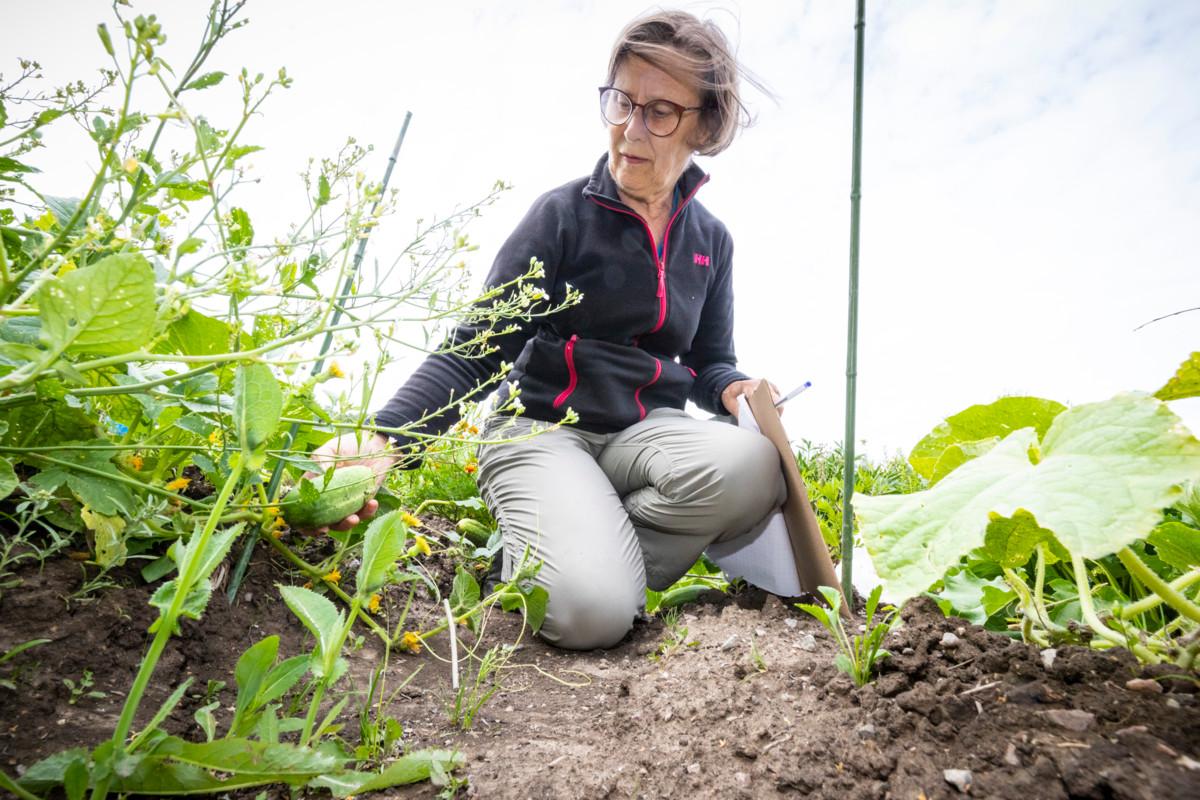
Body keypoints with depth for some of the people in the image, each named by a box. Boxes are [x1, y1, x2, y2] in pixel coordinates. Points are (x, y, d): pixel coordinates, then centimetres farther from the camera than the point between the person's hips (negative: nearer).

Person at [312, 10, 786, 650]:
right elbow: (475, 352, -10)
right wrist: (382, 438, -26)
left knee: (753, 463, -30)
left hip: (647, 430, 5)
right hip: (542, 430, -4)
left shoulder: (710, 240, 10)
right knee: (590, 612, -30)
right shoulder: (564, 215, -5)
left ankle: (603, 554, -10)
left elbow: (709, 362, 19)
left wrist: (737, 390, -7)